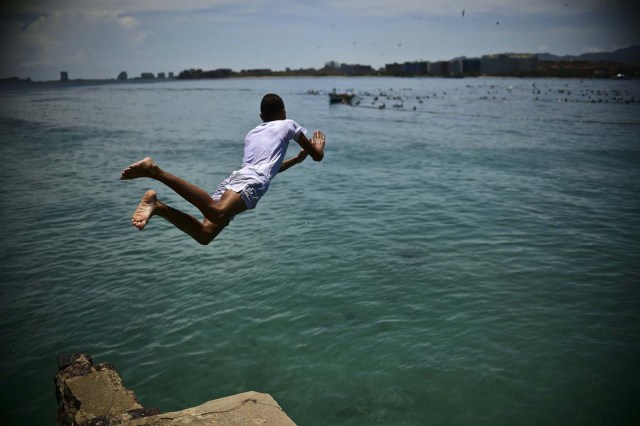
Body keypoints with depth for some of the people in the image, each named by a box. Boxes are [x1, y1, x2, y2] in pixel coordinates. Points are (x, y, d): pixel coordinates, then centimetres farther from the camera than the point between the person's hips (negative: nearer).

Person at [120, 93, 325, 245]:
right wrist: (317, 147, 53)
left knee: (205, 234, -7)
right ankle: (156, 171, -44)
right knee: (217, 213, -33)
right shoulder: (287, 124, 24)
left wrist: (298, 158, 61)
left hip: (234, 176, 7)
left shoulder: (252, 133, 40)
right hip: (252, 180, -7)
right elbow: (317, 156, 29)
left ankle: (158, 205, -27)